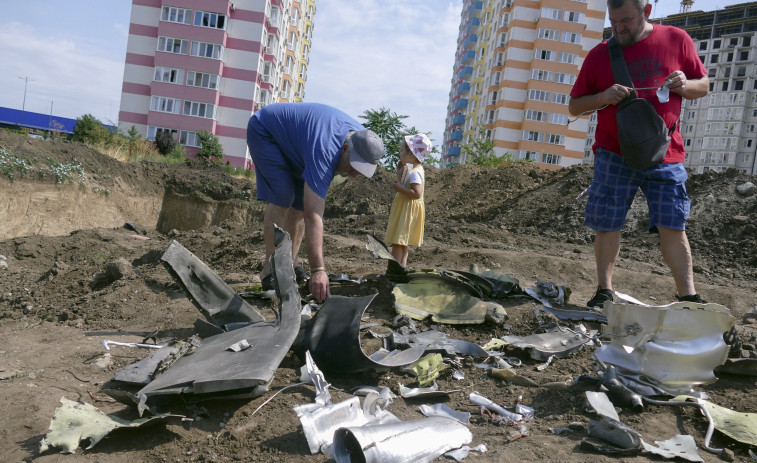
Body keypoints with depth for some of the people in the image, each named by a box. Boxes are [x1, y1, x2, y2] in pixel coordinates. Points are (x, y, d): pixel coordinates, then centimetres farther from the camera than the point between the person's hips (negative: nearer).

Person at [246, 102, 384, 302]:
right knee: (282, 198, -22)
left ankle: (290, 263, 9)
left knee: (302, 202, -1)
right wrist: (318, 270, -50)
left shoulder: (362, 138, -19)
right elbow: (313, 217, -47)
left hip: (293, 144, 8)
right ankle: (271, 268, -16)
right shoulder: (324, 151, -43)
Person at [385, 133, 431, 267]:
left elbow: (417, 193, -29)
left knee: (397, 242, -8)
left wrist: (399, 188, -24)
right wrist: (399, 173, 9)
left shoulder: (415, 172, -19)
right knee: (402, 243, 15)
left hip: (407, 212, -10)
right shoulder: (409, 170, 13)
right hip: (403, 211, 10)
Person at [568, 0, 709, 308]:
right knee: (607, 227, 2)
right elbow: (574, 106, 7)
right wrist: (603, 97, -12)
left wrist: (684, 85, -10)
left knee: (672, 227, -3)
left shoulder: (676, 40, 6)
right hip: (613, 155, 0)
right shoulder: (599, 55, 5)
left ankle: (688, 297, 5)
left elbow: (703, 86, 14)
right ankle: (604, 292, 15)